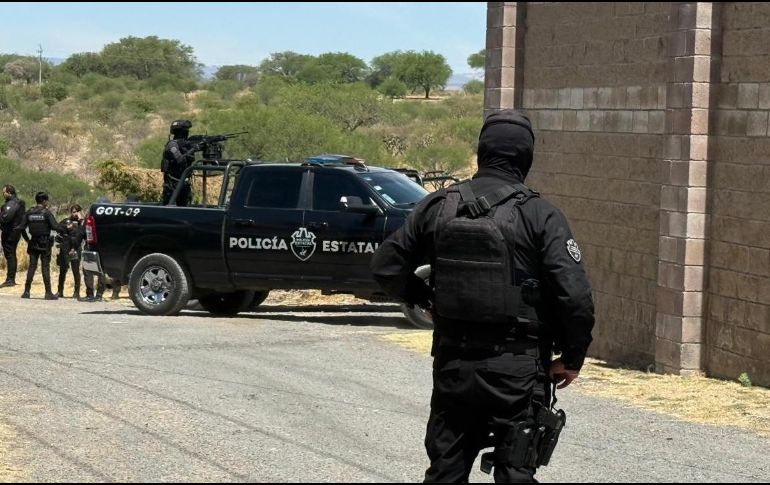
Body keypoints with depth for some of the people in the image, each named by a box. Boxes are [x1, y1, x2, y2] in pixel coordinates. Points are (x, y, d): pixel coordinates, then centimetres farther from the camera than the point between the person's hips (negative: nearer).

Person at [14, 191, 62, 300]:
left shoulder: (29, 213, 4)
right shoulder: (46, 212, -10)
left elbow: (21, 228, 2)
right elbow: (55, 226, -17)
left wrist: (27, 239, 14)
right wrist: (64, 230, 0)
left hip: (33, 243, 4)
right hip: (45, 244, -4)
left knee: (32, 267, 8)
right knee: (45, 267, -1)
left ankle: (26, 291, 5)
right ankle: (48, 293, -2)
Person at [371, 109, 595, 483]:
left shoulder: (438, 207, 1)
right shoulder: (540, 216, -10)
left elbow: (385, 265, 8)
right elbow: (575, 296, -16)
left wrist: (425, 300, 23)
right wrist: (572, 358, -2)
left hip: (453, 364, 4)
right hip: (517, 369, -3)